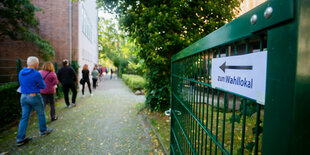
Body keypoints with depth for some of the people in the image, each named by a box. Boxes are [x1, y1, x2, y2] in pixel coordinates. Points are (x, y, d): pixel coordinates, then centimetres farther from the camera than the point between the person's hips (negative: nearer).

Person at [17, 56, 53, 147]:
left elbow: (23, 84, 19)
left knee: (24, 117, 10)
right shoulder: (36, 74, -17)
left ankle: (20, 139, 12)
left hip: (23, 97, 6)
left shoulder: (20, 73, 5)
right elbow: (43, 86, -9)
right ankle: (43, 131, 29)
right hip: (34, 97, -6)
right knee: (41, 114, 13)